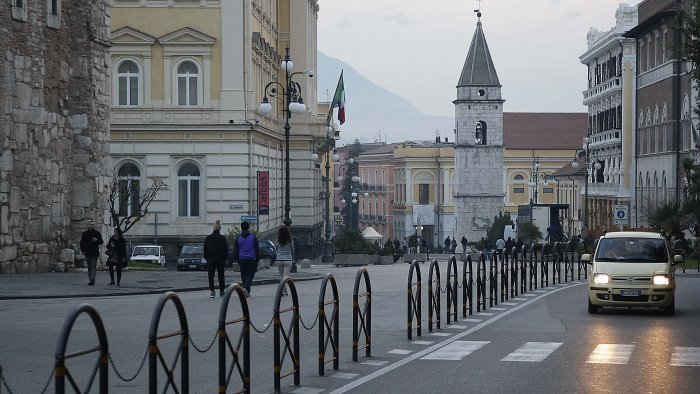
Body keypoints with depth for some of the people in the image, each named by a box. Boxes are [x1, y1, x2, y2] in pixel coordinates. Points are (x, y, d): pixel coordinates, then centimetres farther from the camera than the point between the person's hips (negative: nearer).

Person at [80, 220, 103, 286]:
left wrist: (96, 240, -20)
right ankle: (91, 280, 14)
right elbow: (81, 242, 15)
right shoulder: (85, 233, 10)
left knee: (93, 267, -10)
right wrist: (82, 250, 6)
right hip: (87, 253, 4)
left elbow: (101, 242, 0)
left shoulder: (97, 233, 2)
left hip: (95, 253, -4)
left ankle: (92, 280, -16)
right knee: (89, 267, 8)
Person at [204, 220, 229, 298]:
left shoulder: (208, 238, 1)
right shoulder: (223, 238, -4)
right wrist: (224, 259, 6)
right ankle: (222, 290, 17)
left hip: (210, 259, 0)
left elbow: (205, 250, 5)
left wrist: (206, 258, 11)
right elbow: (226, 250, -2)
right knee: (221, 276, 12)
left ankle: (212, 291, -16)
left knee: (211, 276, -3)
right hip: (220, 259, 0)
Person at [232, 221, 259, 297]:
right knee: (250, 275, -3)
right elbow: (257, 249, 0)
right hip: (252, 259, -2)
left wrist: (236, 259, 14)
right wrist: (257, 259, 5)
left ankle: (247, 292, 12)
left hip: (242, 259, 2)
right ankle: (246, 288, -25)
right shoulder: (253, 237, -1)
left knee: (244, 275, 11)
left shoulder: (238, 238, 3)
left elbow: (235, 250, 5)